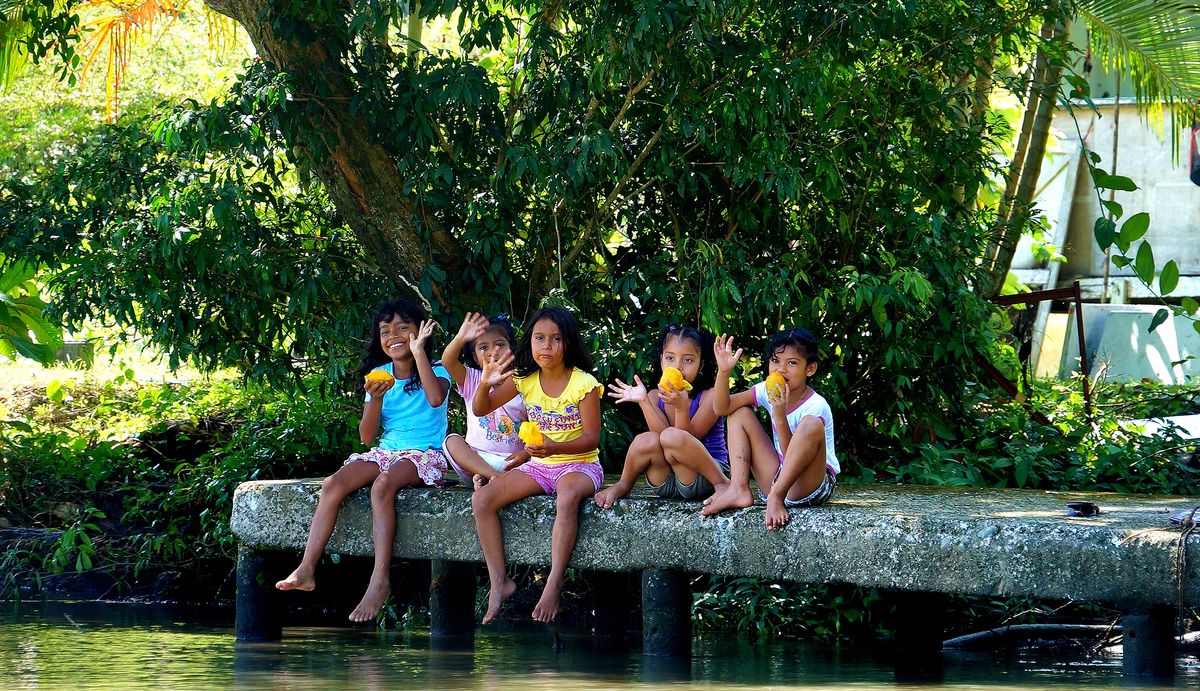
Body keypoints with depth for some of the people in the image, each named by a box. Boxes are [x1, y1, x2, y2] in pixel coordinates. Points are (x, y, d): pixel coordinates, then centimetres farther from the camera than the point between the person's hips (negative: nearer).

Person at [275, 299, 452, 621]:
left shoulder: (435, 371, 1)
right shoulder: (379, 376, 13)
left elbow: (436, 398, -26)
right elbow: (367, 437, 7)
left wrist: (418, 352, -19)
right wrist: (376, 399, -10)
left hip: (425, 455, -5)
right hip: (385, 451, 5)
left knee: (383, 484, -37)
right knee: (333, 484, -22)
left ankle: (380, 580, -42)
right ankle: (305, 570, -31)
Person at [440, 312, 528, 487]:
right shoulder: (472, 380, 8)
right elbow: (447, 361, -12)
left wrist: (526, 453, -16)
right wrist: (460, 339, -31)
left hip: (511, 462, -1)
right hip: (475, 458, 1)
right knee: (452, 441, -27)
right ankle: (498, 478, -37)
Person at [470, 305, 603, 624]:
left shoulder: (583, 383, -11)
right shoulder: (525, 380, 2)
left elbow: (591, 438, -14)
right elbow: (480, 410, 3)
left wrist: (554, 448, -32)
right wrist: (486, 384, -20)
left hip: (579, 463, -5)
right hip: (538, 466, 5)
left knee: (568, 497, -41)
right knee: (481, 500, -16)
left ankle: (554, 586, -39)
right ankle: (499, 582, -12)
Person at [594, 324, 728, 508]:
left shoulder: (709, 396, -7)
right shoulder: (655, 397, 5)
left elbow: (688, 439, -16)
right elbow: (661, 434, -11)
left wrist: (682, 407, -32)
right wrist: (643, 402, -19)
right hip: (667, 485, 4)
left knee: (673, 438, -31)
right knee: (647, 441, -25)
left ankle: (723, 484, -20)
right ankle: (623, 486, 1)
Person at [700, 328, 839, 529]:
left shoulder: (816, 406, -16)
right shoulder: (769, 391, 3)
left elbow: (792, 455, -22)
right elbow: (721, 408, -5)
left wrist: (780, 417, -34)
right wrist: (724, 371, -19)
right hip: (779, 478, 7)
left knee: (811, 424, -33)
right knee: (740, 413, 4)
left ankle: (776, 496, -29)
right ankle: (738, 490, -13)